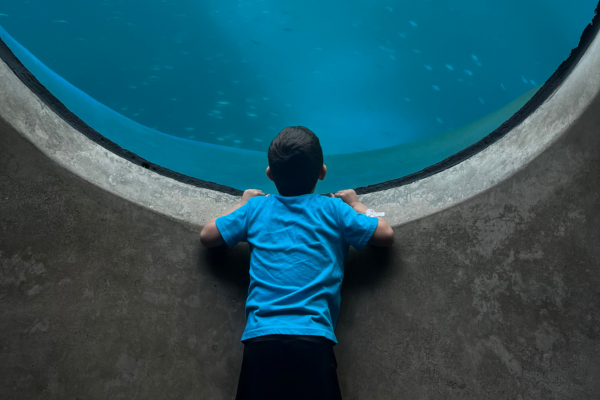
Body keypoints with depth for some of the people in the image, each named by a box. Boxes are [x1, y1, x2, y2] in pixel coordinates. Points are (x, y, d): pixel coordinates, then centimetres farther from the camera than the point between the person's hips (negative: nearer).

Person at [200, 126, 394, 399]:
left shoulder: (256, 208, 12)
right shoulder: (333, 209, 8)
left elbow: (207, 236, 21)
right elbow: (386, 235, 14)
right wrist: (355, 205, 30)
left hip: (260, 336, 2)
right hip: (314, 338, -1)